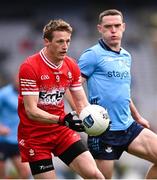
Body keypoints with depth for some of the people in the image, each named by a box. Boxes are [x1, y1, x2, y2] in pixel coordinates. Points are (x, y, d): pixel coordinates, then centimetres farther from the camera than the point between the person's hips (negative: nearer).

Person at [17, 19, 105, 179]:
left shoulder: (71, 66, 2)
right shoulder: (29, 67, -17)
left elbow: (82, 103, 6)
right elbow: (31, 111, -21)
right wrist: (62, 120, -34)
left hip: (62, 131, 5)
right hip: (35, 135, -5)